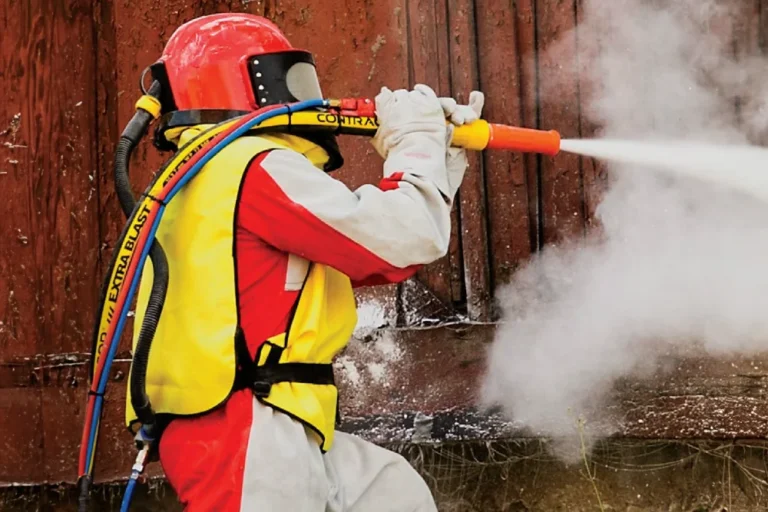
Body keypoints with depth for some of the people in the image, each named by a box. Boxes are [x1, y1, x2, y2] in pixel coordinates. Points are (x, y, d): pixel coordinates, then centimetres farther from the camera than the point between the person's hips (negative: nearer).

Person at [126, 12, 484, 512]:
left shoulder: (214, 181, 21)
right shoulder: (253, 167, -12)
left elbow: (381, 256, 24)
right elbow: (407, 240, -15)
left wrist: (442, 159, 21)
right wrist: (414, 142, 2)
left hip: (272, 433, 10)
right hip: (245, 435, -10)